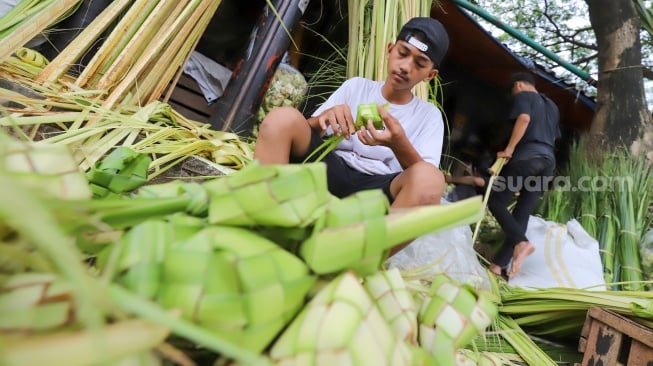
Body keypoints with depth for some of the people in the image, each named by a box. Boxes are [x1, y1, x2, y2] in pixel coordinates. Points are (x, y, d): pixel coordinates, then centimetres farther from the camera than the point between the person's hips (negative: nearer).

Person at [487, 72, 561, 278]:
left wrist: (509, 149, -15)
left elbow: (524, 118, -14)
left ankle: (522, 242, -23)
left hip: (527, 157, -8)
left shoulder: (523, 96, 7)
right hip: (548, 160, 8)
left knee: (496, 201, -2)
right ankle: (499, 265, 1)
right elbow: (553, 137, 28)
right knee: (522, 213, 2)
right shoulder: (552, 106, 31)